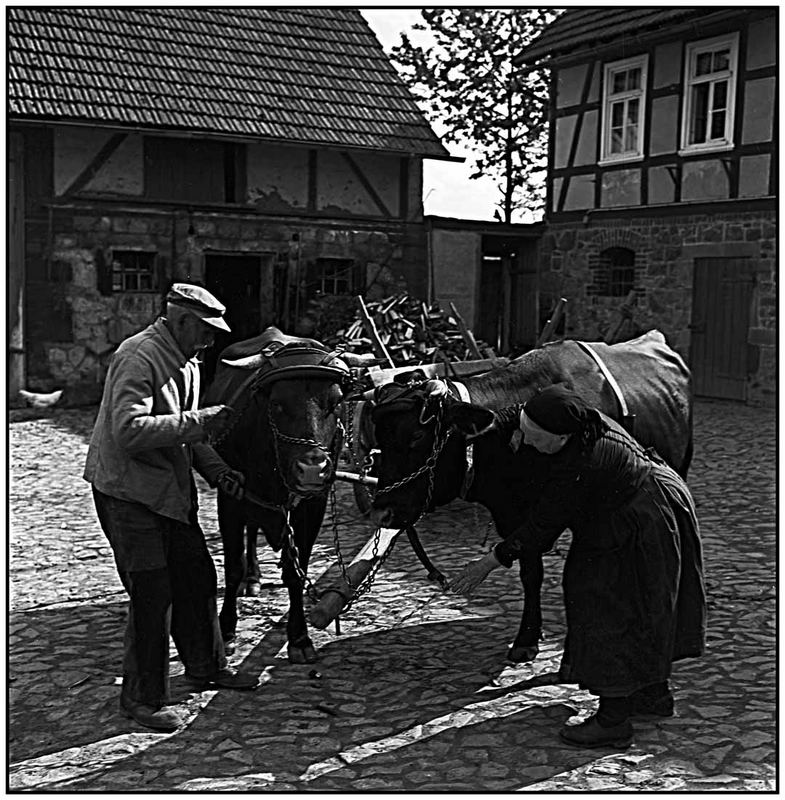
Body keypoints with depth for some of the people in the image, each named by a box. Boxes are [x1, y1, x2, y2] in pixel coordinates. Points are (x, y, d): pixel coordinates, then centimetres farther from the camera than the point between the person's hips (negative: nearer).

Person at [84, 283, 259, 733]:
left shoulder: (187, 363, 11)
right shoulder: (139, 357, -19)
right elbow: (129, 431, -30)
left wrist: (217, 469, 3)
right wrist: (200, 422, -28)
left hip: (171, 490, 9)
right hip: (127, 492, -9)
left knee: (196, 574, 16)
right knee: (152, 593, -5)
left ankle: (206, 666, 34)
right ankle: (143, 696, 11)